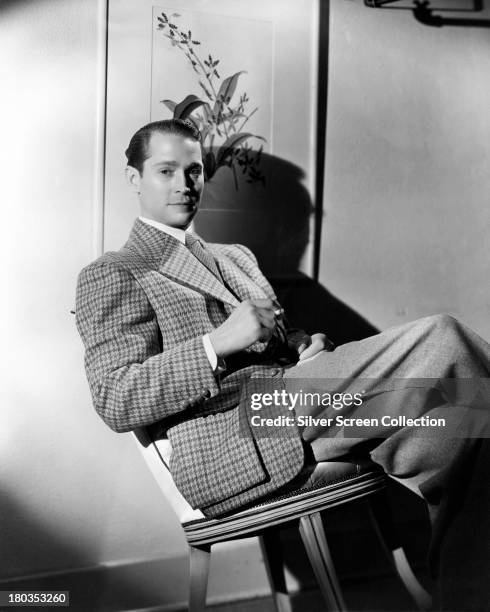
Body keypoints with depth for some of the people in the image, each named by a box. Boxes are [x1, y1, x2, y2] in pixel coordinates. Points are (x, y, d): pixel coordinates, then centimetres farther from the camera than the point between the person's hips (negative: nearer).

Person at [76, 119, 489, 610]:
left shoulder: (236, 256, 29)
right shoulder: (111, 275, 6)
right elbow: (115, 402, -6)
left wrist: (304, 347, 4)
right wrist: (217, 344, -17)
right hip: (230, 444, -7)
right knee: (441, 341, -20)